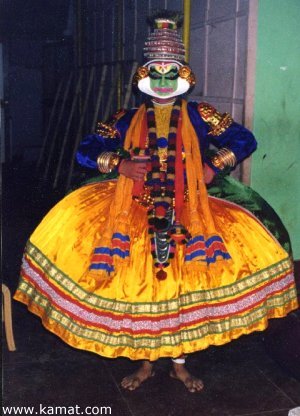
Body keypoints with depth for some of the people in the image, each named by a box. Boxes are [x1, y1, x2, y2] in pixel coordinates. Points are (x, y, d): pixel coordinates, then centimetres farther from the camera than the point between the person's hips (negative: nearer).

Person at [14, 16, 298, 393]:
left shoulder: (199, 116, 4)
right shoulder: (127, 119, 6)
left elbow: (245, 140, 5)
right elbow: (85, 151, 4)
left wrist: (214, 166, -7)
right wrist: (120, 164, -12)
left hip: (187, 216, 0)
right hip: (136, 215, 1)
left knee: (182, 288, -1)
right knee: (139, 287, 3)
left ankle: (179, 363, 21)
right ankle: (146, 364, 23)